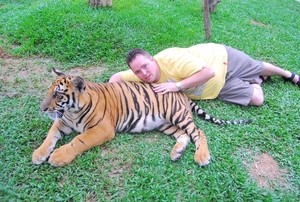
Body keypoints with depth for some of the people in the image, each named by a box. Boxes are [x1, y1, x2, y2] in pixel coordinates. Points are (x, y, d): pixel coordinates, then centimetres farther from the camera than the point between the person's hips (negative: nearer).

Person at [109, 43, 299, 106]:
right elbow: (118, 76, -5)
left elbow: (209, 71, -37)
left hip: (221, 58, -4)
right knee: (256, 99, 6)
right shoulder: (143, 75, -18)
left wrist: (177, 85, -39)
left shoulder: (171, 59, -38)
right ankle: (258, 81, 40)